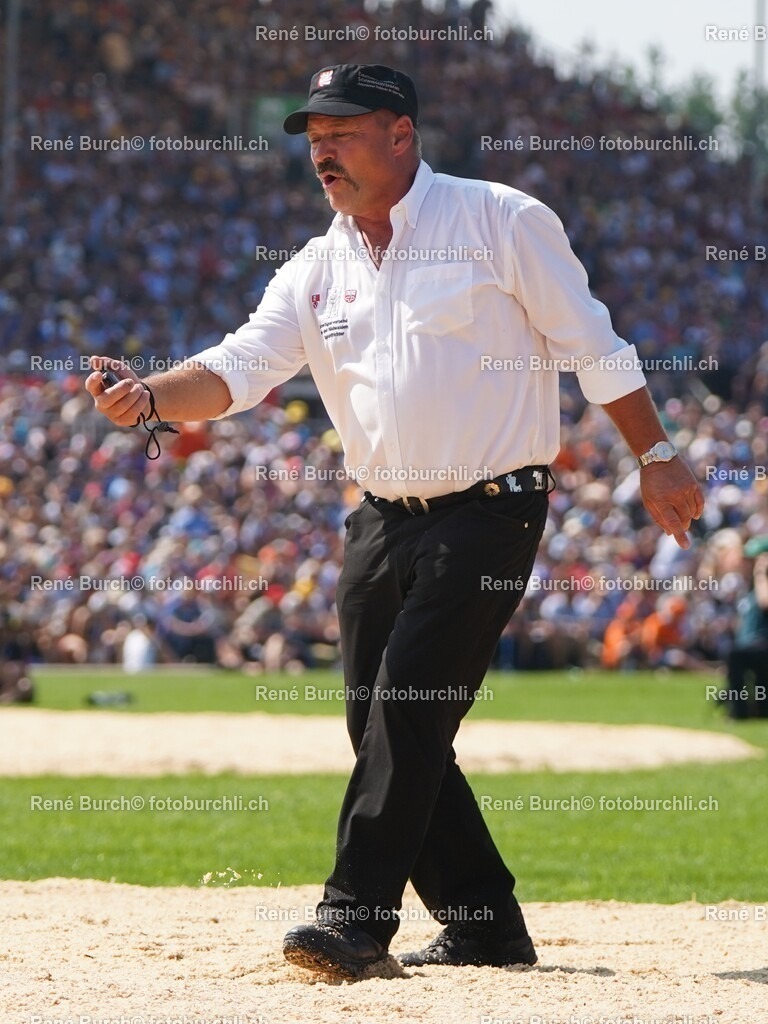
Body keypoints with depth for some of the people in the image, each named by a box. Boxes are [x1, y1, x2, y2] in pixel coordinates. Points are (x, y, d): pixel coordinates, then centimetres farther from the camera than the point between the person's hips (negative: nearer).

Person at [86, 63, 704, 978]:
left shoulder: (501, 222, -5)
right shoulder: (316, 270, 9)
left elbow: (592, 345, -2)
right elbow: (241, 366, -3)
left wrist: (655, 456, -4)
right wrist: (149, 396, -22)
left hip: (489, 515, -6)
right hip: (383, 520, 6)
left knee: (408, 707, -15)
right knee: (380, 725, 6)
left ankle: (356, 916, -12)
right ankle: (484, 927, 17)